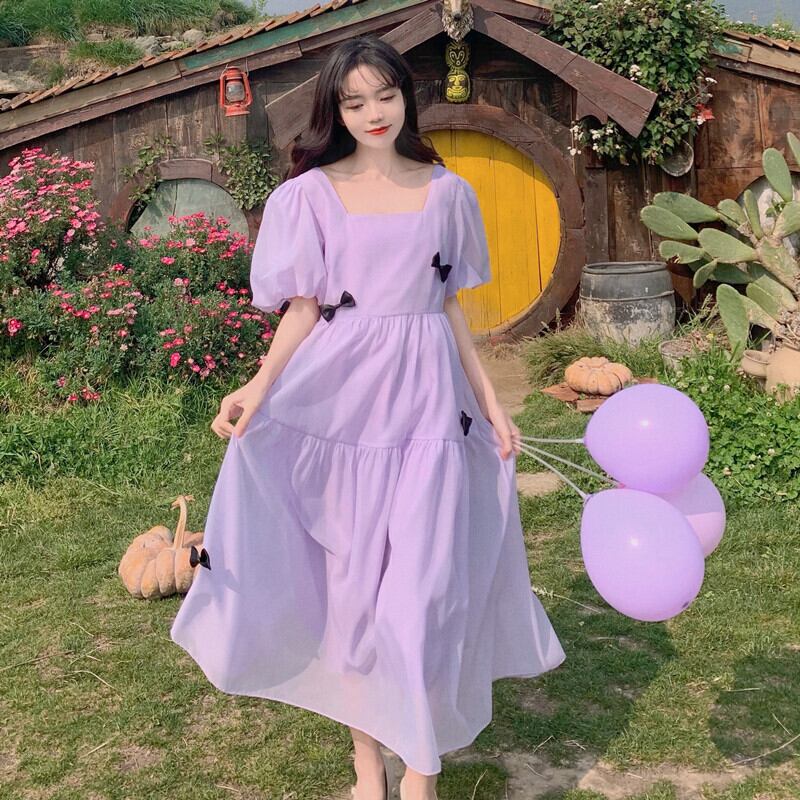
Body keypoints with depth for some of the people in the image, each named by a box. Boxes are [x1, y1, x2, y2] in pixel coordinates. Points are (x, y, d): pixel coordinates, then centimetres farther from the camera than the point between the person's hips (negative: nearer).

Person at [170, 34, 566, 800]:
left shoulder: (446, 192, 8)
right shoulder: (312, 195, 2)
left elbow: (450, 308, 13)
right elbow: (304, 309, 1)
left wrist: (490, 399, 10)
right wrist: (262, 385, -15)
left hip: (428, 400, 1)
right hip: (340, 398, -1)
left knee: (424, 588, -3)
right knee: (352, 579, 5)